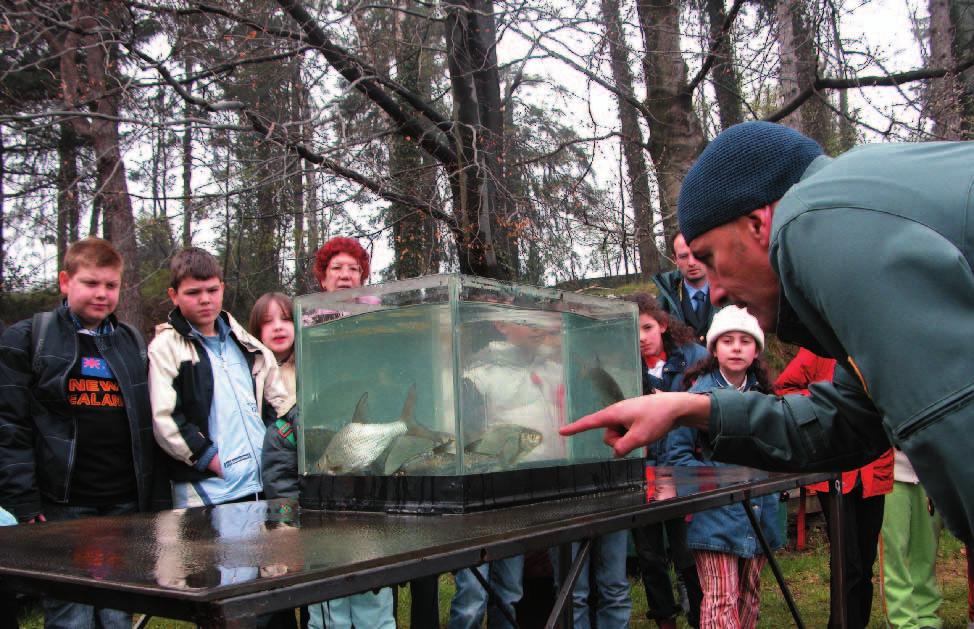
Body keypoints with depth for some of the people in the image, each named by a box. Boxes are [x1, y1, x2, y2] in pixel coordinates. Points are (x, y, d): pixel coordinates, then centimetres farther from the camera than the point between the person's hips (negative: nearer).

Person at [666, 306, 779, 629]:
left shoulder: (763, 397, 9)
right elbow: (677, 454, -9)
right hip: (714, 517, -6)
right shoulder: (700, 394, -8)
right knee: (721, 601, -8)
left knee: (749, 598, 15)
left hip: (758, 514, 6)